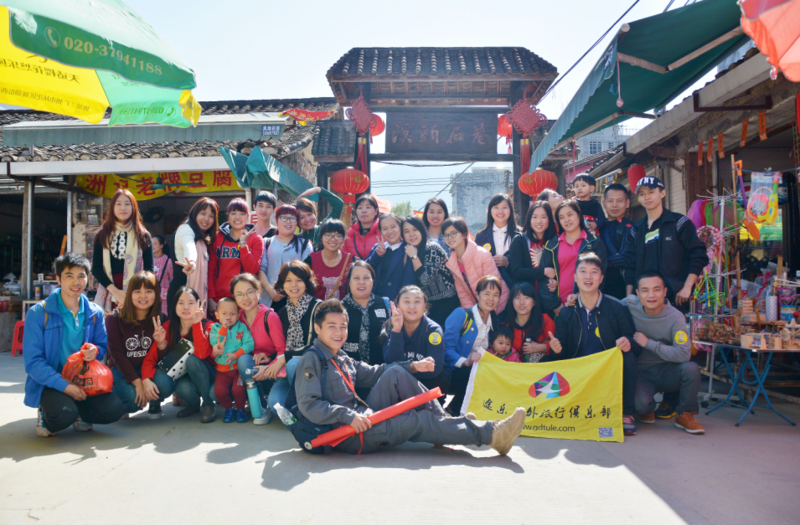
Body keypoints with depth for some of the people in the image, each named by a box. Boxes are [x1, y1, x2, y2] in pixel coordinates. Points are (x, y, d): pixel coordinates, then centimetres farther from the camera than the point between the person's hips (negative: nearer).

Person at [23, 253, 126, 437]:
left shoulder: (95, 313, 5)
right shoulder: (38, 313, -8)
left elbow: (103, 345, 11)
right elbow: (32, 361, -12)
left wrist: (96, 351, -16)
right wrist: (65, 386, -23)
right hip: (51, 383, -3)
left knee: (114, 409, -21)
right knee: (63, 415, -33)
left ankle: (78, 412, 11)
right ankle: (46, 411, 5)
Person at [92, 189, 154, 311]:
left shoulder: (143, 236, 7)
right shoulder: (102, 235, 10)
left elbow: (149, 269, 4)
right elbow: (96, 268, 5)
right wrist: (114, 290, -9)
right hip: (108, 299, 1)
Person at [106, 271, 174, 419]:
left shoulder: (160, 319, -3)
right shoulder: (114, 318, -9)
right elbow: (118, 355, -13)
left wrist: (162, 343, -29)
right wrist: (138, 383, -23)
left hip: (148, 368, 2)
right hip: (120, 370, -1)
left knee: (165, 385, -32)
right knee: (133, 399, -31)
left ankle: (155, 405, 5)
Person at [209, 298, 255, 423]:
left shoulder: (241, 327, 1)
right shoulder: (215, 328, 5)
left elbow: (249, 344, -10)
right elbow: (214, 343, -14)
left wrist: (236, 355, -19)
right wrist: (223, 327, -15)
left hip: (239, 367, -1)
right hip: (222, 369, 2)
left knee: (238, 389, -21)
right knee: (219, 391, -17)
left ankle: (240, 409, 9)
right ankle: (228, 409, 14)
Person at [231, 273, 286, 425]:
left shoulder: (270, 316, -12)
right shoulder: (237, 318, 2)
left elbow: (283, 350, -14)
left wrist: (268, 368, -30)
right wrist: (256, 355, -17)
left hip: (270, 369, -5)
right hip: (247, 368, 5)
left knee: (244, 360, -32)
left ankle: (263, 408, -17)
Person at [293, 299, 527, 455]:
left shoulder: (342, 359, 15)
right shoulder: (312, 360, -10)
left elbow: (372, 373, 16)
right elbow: (308, 405, -20)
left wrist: (412, 366, 8)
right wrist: (348, 416, -25)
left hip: (364, 417, 8)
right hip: (349, 435, -8)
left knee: (395, 374, -5)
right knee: (418, 421, -14)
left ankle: (442, 422, -4)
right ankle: (491, 434, -7)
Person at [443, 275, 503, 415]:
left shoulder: (495, 321, 15)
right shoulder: (461, 314, -4)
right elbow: (447, 346, -12)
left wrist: (482, 353, -6)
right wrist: (464, 362, -27)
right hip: (453, 372, -5)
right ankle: (454, 410, -8)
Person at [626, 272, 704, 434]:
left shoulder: (675, 317, -14)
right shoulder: (629, 305, -10)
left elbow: (684, 354, -24)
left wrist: (649, 343, -23)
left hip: (667, 371, 1)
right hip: (641, 373, 0)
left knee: (691, 368, -30)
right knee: (641, 403, -30)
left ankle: (684, 416, -4)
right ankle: (648, 410, 11)